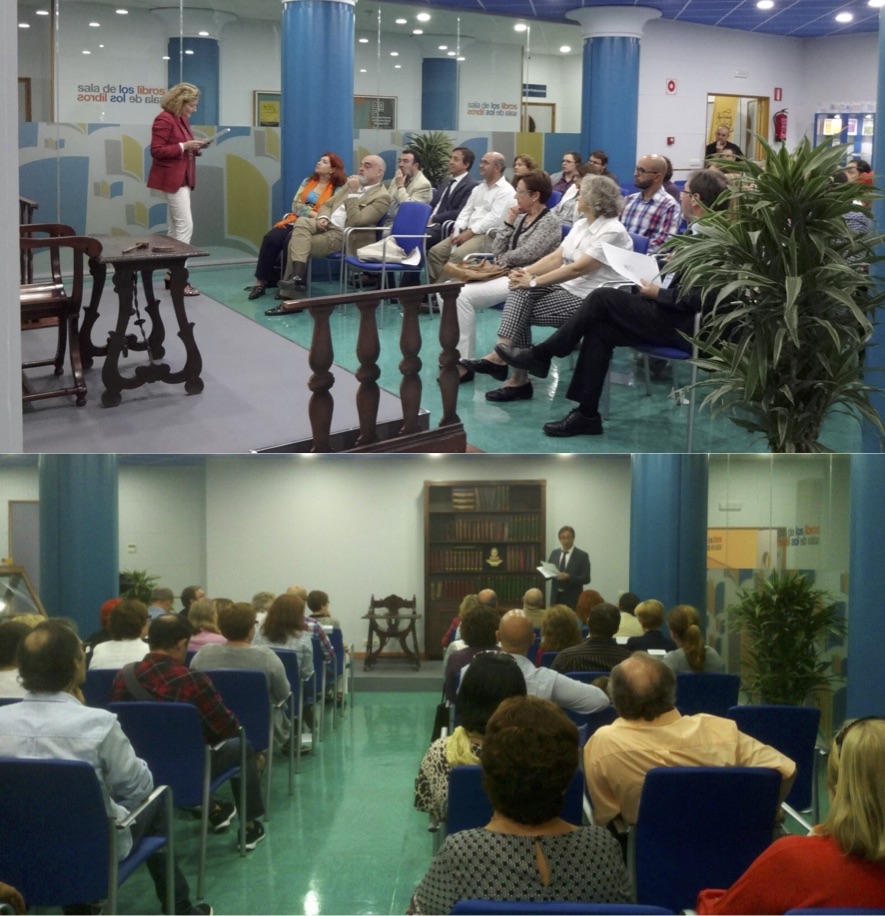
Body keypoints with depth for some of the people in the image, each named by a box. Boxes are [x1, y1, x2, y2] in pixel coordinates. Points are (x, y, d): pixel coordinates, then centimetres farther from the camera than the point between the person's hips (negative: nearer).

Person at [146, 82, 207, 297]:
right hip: (172, 179, -10)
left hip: (183, 178, 10)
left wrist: (194, 148, 2)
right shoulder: (164, 120, -15)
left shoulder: (182, 119, 14)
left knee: (176, 227, 12)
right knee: (185, 225, -13)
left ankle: (172, 274, 17)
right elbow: (157, 151, -20)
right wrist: (184, 146, -22)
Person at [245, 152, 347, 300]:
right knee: (271, 238, -23)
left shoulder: (337, 189, 2)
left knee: (290, 241, -34)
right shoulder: (308, 182, 18)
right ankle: (261, 281, -18)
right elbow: (295, 205, 7)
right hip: (295, 220, 5)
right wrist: (311, 213, -9)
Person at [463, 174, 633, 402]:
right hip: (566, 286, 8)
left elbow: (577, 269, -23)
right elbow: (556, 257, 8)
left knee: (522, 312, -16)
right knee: (520, 291, -15)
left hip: (588, 298, -8)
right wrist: (526, 271, -10)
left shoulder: (612, 232, -18)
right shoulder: (581, 225, 12)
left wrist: (534, 282, -22)